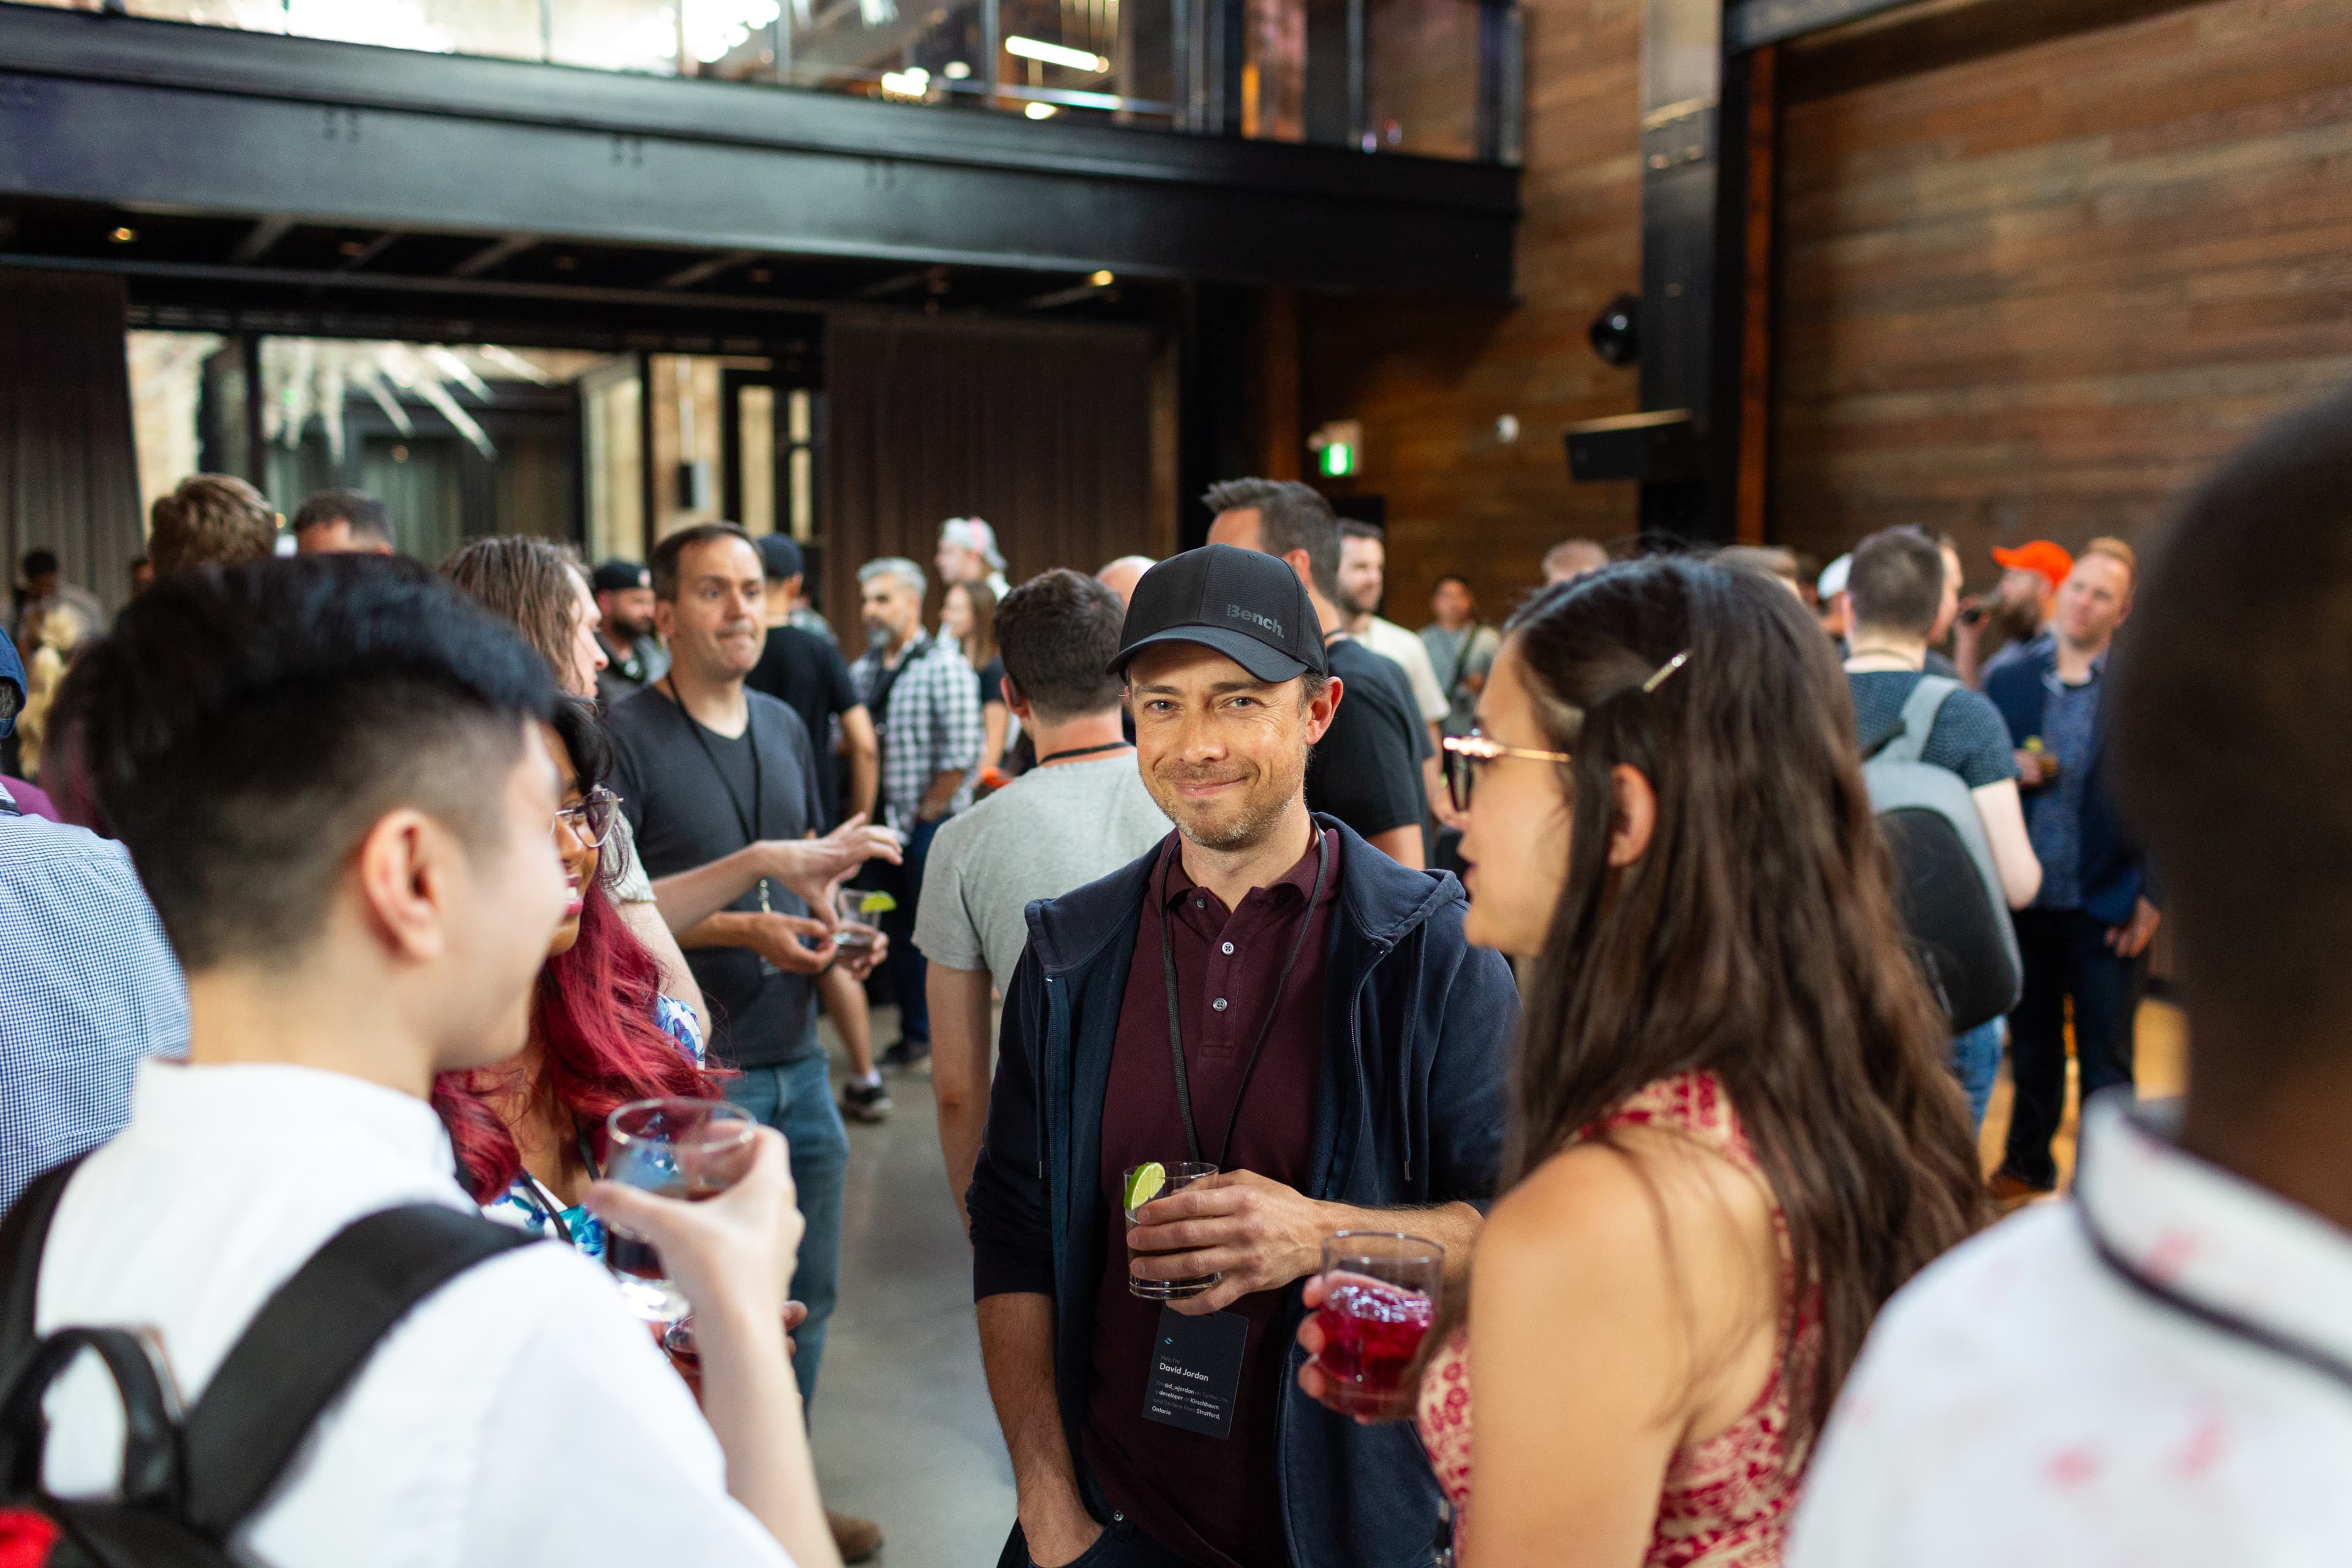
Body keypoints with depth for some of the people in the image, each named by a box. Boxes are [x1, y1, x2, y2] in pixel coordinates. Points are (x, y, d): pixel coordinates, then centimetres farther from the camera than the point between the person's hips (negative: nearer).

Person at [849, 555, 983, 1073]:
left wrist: (926, 813, -12)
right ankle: (913, 1030, 22)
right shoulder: (862, 670, 12)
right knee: (896, 930, 11)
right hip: (884, 826, 6)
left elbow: (960, 755, -14)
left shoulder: (944, 666, -8)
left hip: (933, 823, -6)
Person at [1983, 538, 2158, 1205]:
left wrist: (2153, 895, -11)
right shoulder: (2007, 679, 3)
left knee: (2106, 1058, 6)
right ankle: (2028, 1162, 34)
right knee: (2031, 1047, 18)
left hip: (2107, 908, -3)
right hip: (2024, 900, 3)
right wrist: (2010, 769, -16)